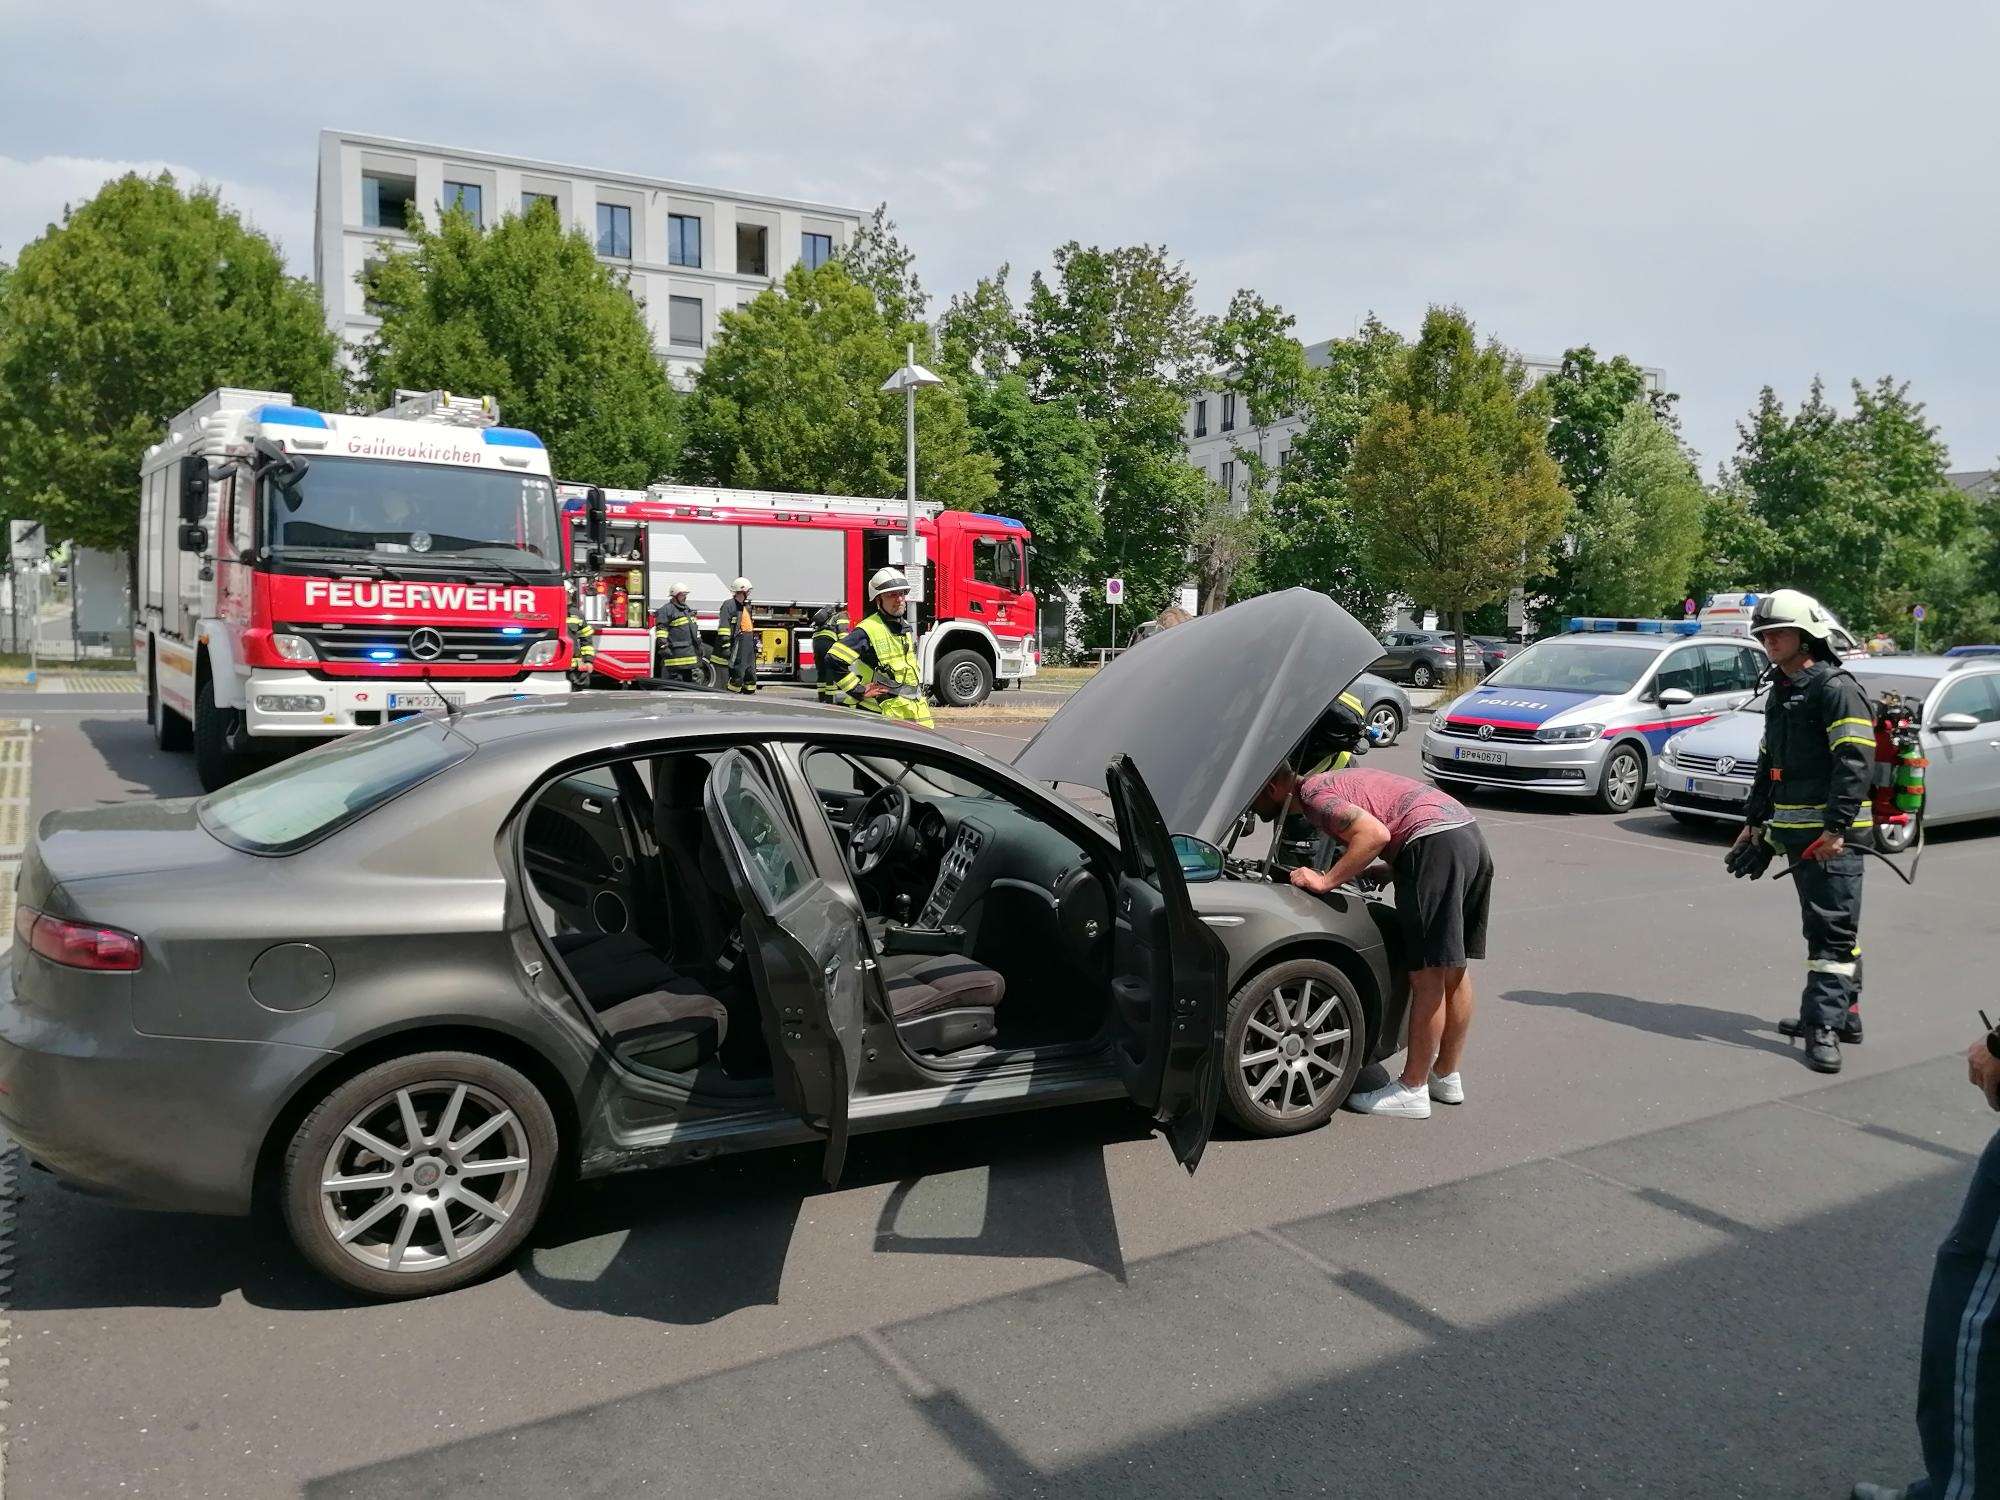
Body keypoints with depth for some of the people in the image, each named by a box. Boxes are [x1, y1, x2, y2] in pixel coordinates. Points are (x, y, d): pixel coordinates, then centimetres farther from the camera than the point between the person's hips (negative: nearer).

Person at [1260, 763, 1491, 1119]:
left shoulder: (1312, 793, -3)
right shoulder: (1338, 782, 26)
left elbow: (1376, 834, -18)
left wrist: (1325, 881, -13)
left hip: (1436, 842, -10)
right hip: (1470, 833, 10)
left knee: (1427, 975, -3)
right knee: (1453, 969, 17)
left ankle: (1412, 1091, 4)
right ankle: (1446, 1077, 28)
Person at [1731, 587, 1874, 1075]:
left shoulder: (1836, 687, -11)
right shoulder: (1781, 693, 19)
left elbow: (1855, 762, -19)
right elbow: (1767, 763, 24)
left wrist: (1837, 827, -24)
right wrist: (1755, 822, 22)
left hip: (1834, 832, -9)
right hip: (1796, 831, 10)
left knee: (1833, 928, -9)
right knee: (1824, 925, 15)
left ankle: (1824, 1025, -9)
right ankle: (1844, 1012, 24)